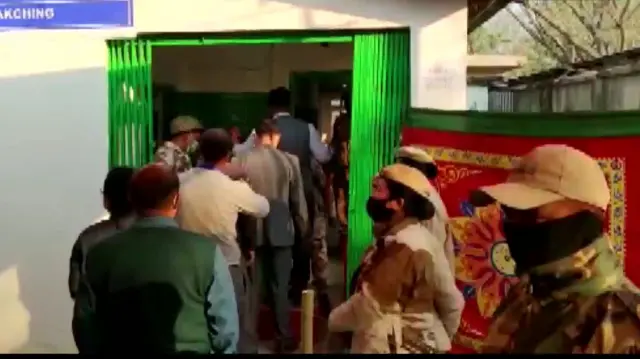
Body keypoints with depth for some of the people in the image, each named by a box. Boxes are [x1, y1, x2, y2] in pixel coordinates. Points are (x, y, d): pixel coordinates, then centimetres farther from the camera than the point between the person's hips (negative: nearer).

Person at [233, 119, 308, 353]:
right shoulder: (289, 161, -8)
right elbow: (298, 199, -3)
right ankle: (283, 338, 15)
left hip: (251, 230, 1)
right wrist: (303, 227, 11)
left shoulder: (242, 161, -7)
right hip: (280, 230, -1)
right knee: (280, 286, 8)